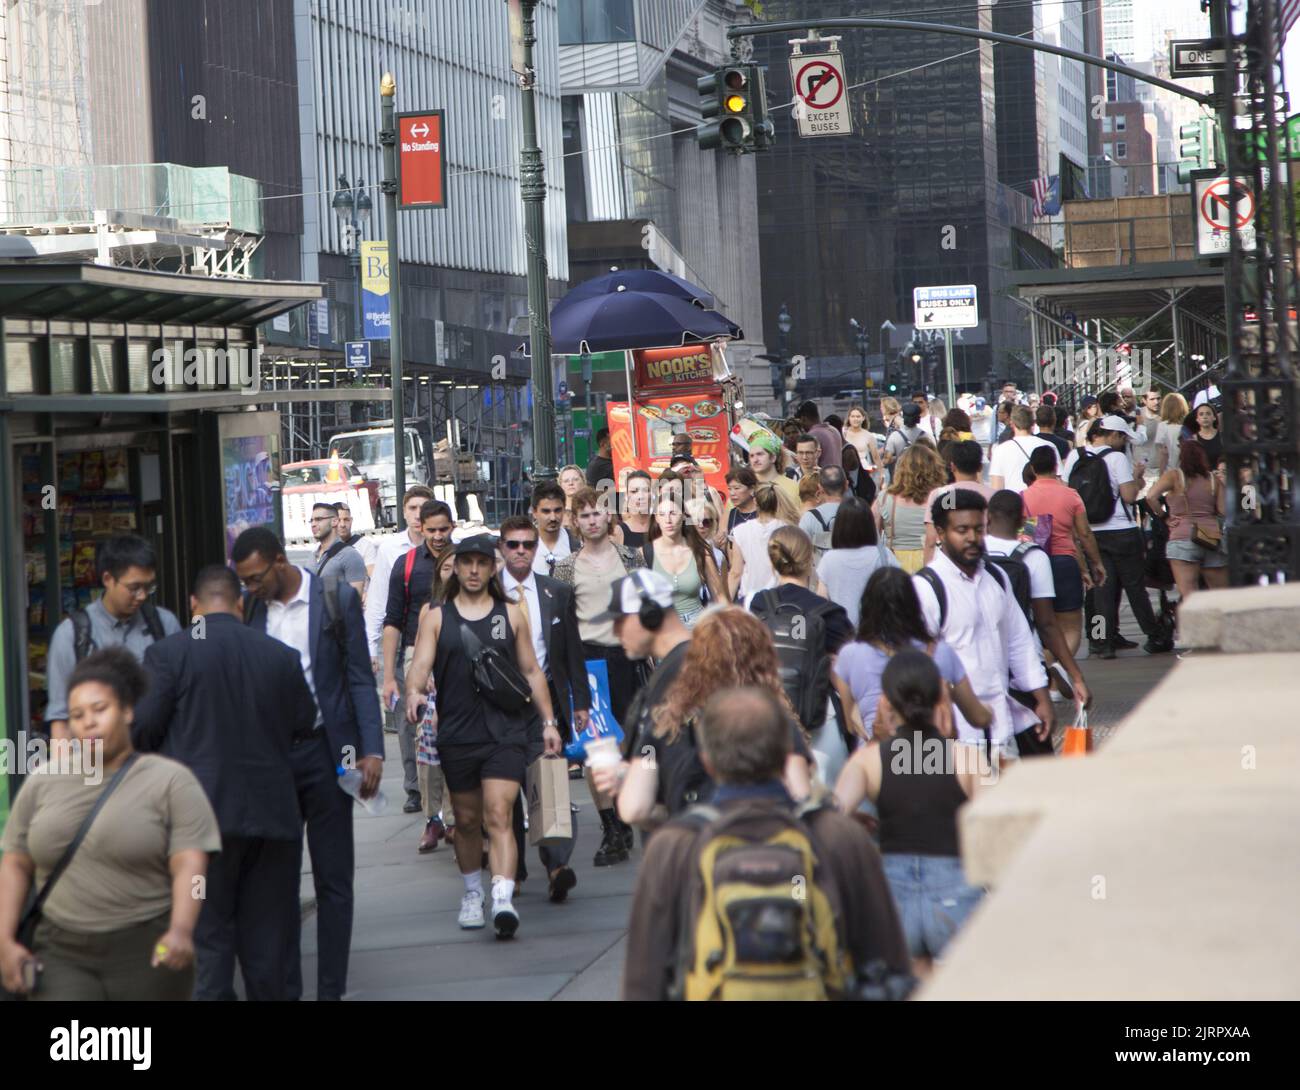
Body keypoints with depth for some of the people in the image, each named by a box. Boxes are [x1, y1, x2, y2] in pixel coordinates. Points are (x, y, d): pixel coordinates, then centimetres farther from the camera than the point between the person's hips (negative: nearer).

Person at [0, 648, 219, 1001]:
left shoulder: (171, 782, -5)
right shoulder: (42, 784, 7)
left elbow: (190, 867, -14)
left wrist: (181, 931, -30)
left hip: (146, 958, -2)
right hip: (64, 958, 2)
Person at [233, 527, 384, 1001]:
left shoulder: (337, 600, -5)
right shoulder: (249, 607, 4)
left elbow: (360, 678, -3)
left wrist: (372, 750, -10)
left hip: (324, 749, -3)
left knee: (333, 878, 3)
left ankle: (331, 988, 8)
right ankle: (284, 987, 13)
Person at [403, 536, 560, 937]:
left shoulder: (511, 615, 10)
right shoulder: (436, 618, 7)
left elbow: (531, 672, 15)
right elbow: (420, 665, -5)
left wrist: (549, 721, 11)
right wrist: (414, 692, -28)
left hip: (506, 731, -1)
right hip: (457, 734, 1)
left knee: (499, 815, -14)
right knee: (467, 820, 12)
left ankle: (503, 900, -26)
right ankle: (473, 893, 31)